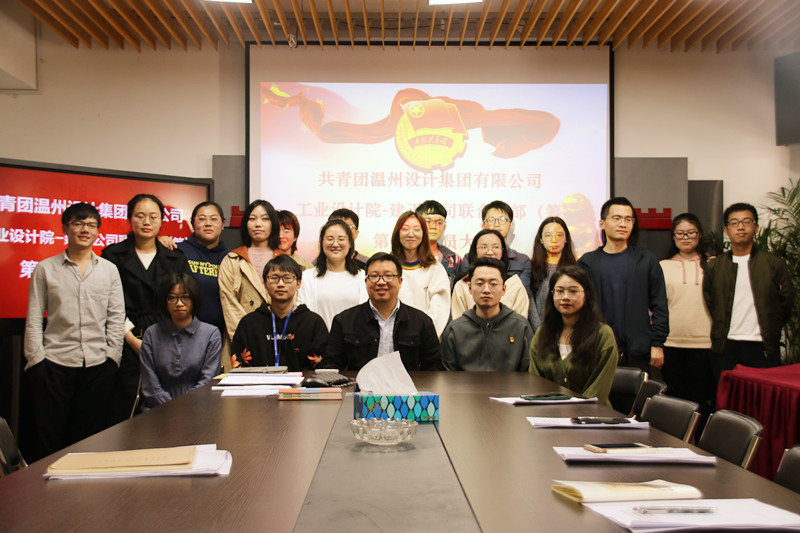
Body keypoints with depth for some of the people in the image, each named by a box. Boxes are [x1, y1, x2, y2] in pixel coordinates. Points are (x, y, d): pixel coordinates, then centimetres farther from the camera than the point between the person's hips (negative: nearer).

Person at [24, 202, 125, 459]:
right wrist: (36, 359, -4)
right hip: (54, 362, -1)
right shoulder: (45, 269, 7)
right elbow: (34, 319, 4)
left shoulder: (109, 269, 11)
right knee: (49, 437, 0)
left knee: (91, 435, 6)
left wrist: (112, 356, -1)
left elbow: (116, 317, 8)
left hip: (98, 364, 1)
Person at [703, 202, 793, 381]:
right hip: (725, 347, 2)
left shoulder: (774, 264, 4)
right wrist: (719, 330, 6)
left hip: (763, 347, -1)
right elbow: (708, 302, 13)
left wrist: (771, 329, 2)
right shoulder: (714, 266, 8)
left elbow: (786, 301, 6)